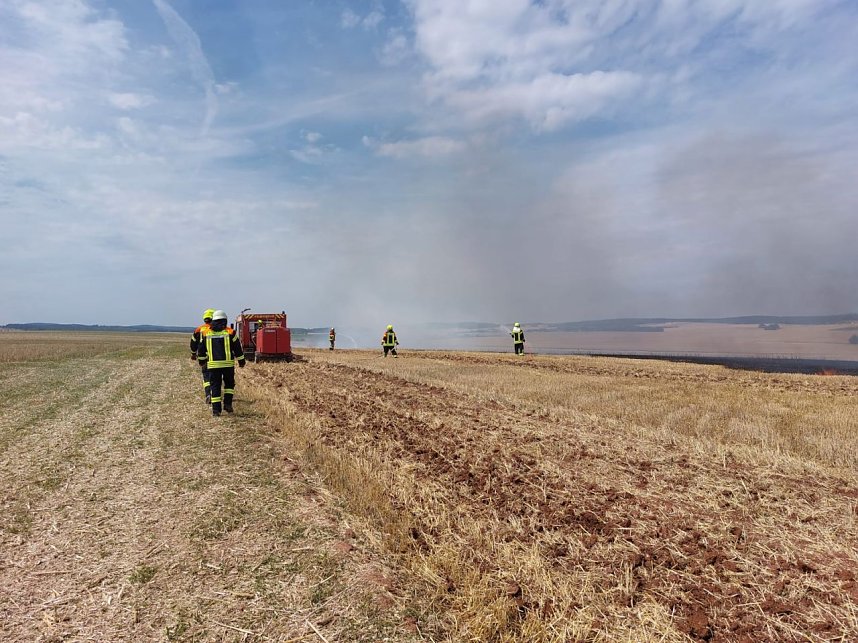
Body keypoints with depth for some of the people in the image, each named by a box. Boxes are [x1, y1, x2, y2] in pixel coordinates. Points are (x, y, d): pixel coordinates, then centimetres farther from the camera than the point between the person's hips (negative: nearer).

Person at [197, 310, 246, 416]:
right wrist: (241, 361, 11)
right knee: (229, 384, 16)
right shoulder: (230, 333, -2)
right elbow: (238, 349, 1)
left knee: (215, 386, 6)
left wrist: (201, 360, 31)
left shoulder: (207, 333, 6)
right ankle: (227, 403, 3)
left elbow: (201, 350, 16)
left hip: (213, 365, 2)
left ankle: (216, 409, 3)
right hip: (228, 364, -2)